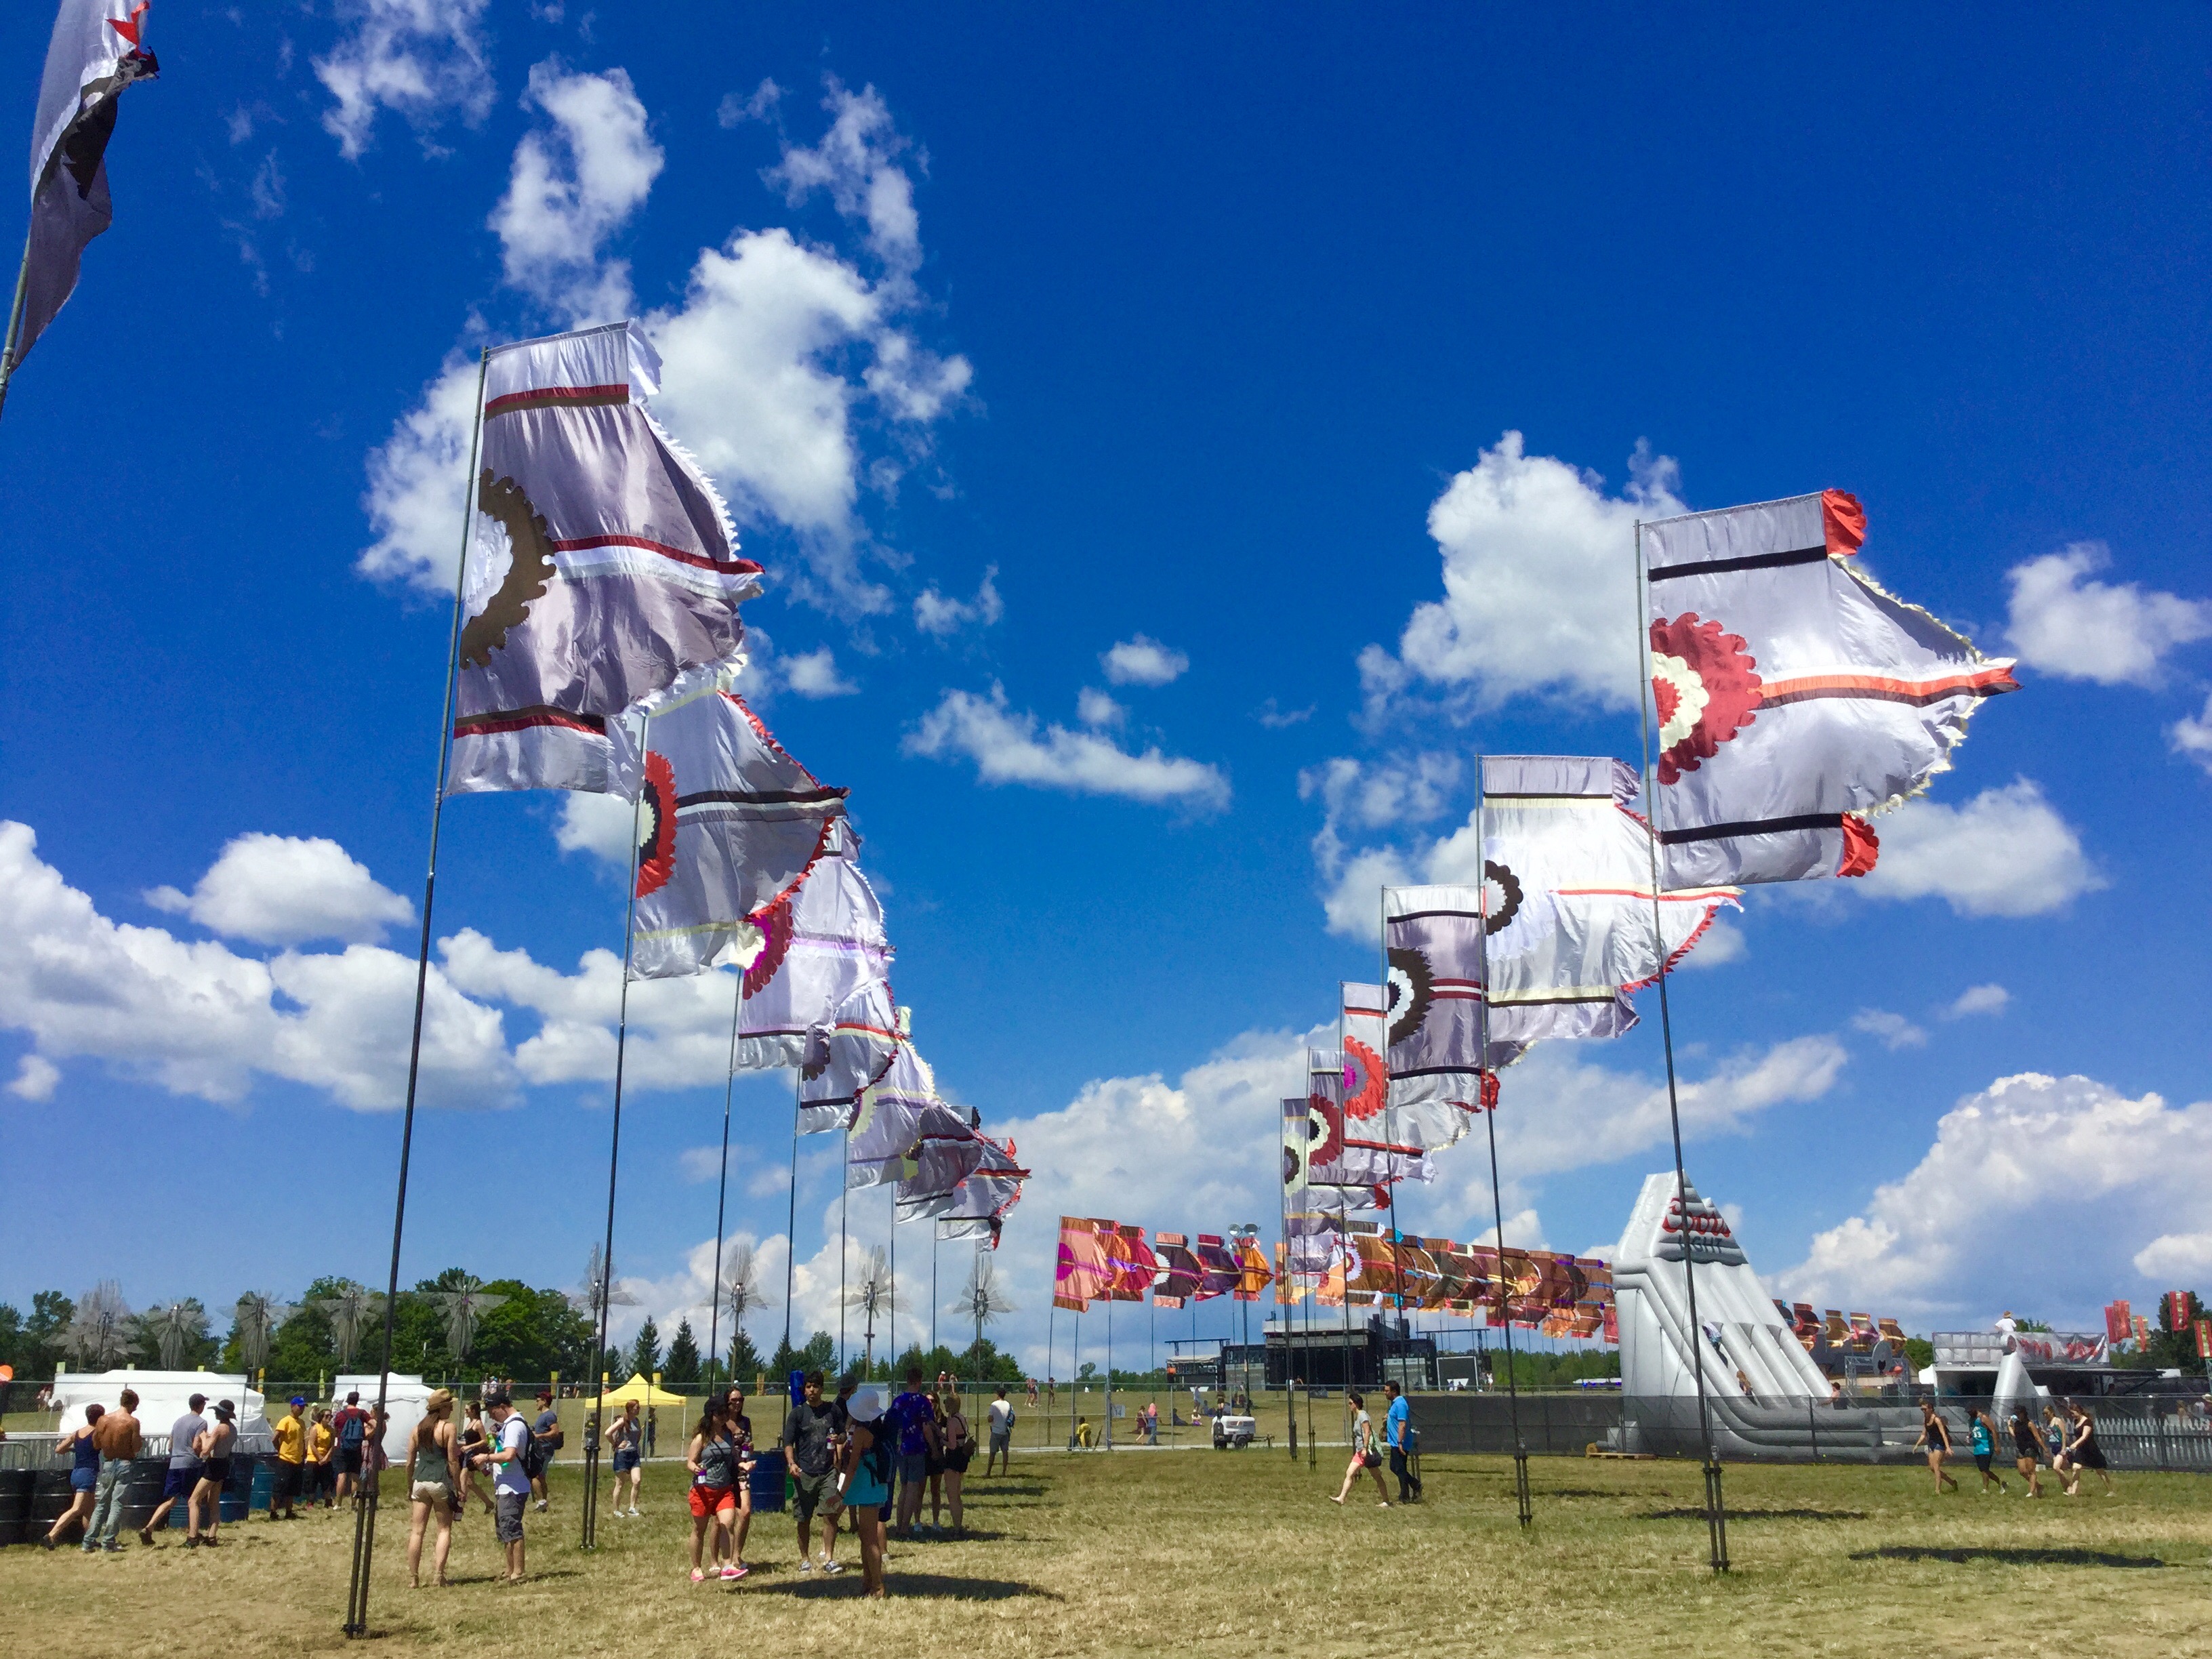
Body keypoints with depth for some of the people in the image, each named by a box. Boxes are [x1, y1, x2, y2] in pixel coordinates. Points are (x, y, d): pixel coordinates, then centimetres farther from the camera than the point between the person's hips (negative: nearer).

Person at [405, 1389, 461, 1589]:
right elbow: (453, 1461, -8)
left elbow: (410, 1462, 9)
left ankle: (413, 1579, 6)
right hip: (441, 1482, -4)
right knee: (444, 1529, 7)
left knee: (416, 1531, 7)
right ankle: (438, 1573, -5)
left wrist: (410, 1488, 19)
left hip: (420, 1481, 4)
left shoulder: (417, 1429, 8)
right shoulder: (448, 1427, -6)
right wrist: (459, 1488, -2)